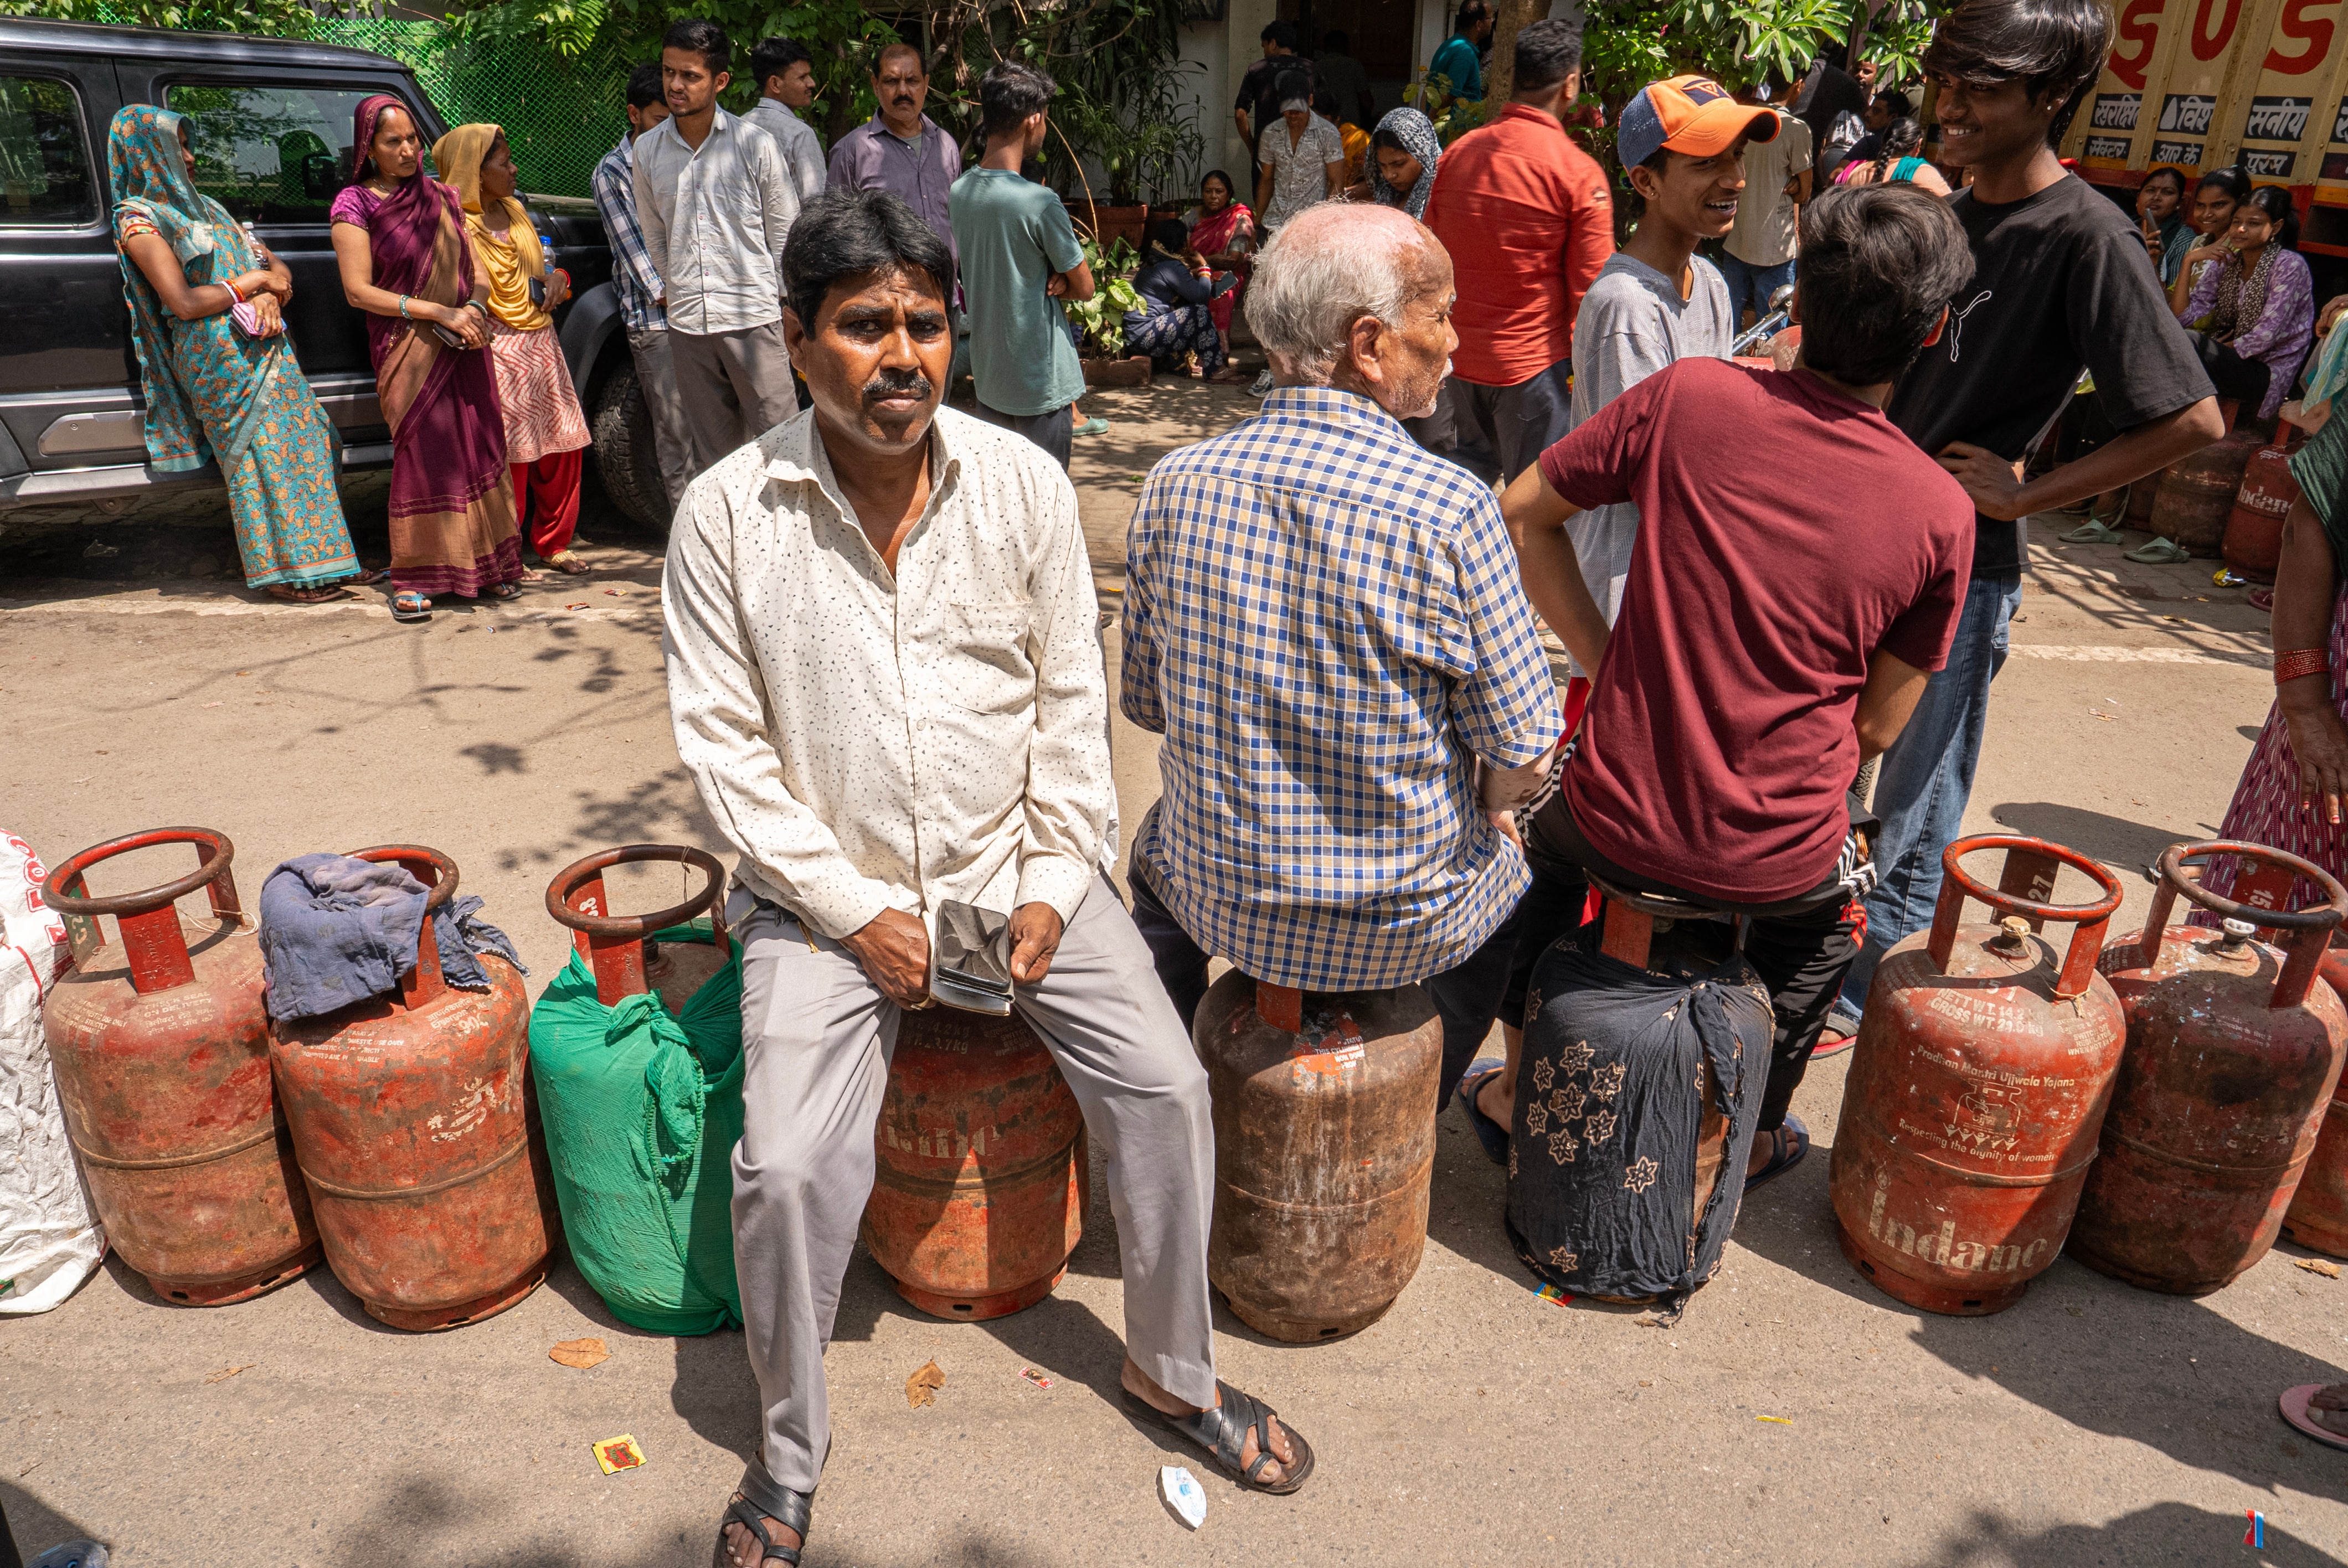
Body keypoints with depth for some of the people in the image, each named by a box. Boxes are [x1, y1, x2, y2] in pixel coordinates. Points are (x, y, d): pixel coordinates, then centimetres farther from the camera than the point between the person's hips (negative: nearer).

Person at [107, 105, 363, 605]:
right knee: (260, 457, -7)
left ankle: (303, 556, 12)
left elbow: (273, 264, 16)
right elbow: (185, 304, -15)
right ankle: (279, 571, 0)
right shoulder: (140, 220, -4)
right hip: (220, 357, -7)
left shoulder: (202, 206, 20)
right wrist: (251, 283, -7)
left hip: (264, 348, 7)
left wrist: (270, 293, -7)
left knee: (296, 445, 5)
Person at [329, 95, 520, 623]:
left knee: (477, 450, 3)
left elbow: (476, 270, 14)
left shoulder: (442, 197, 12)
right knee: (421, 455, -7)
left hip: (463, 348, 4)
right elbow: (358, 291, -8)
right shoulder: (354, 206, -2)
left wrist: (475, 307, -9)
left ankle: (485, 564, 12)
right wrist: (438, 312, -16)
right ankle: (411, 580, 1)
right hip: (407, 351, -4)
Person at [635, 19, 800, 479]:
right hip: (687, 322, 3)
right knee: (711, 451, 8)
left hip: (755, 316, -3)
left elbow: (785, 233, 2)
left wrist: (789, 310, 0)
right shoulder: (648, 150, 7)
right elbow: (654, 236, 18)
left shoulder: (755, 144, -2)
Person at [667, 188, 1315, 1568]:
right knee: (788, 1166, -17)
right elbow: (723, 743, -5)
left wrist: (1056, 887, -6)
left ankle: (1174, 1369, 18)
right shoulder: (728, 514, -8)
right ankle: (790, 1453, 13)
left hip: (1016, 867, 2)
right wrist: (854, 909, -11)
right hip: (831, 889, -1)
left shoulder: (1023, 482, -3)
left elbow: (1073, 699, 2)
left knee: (1168, 1089, -10)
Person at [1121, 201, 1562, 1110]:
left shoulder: (1174, 487, -11)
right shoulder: (1450, 512, -22)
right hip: (1402, 928, -2)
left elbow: (1145, 703, 1)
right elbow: (1519, 765, -15)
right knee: (1508, 883, 32)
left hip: (1216, 898, 3)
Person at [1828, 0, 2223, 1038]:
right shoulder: (1951, 213, 8)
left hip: (1960, 570, -8)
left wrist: (2022, 493, -18)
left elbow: (2193, 420, -19)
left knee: (1912, 810, 6)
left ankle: (1862, 999, 24)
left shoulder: (2085, 235, -15)